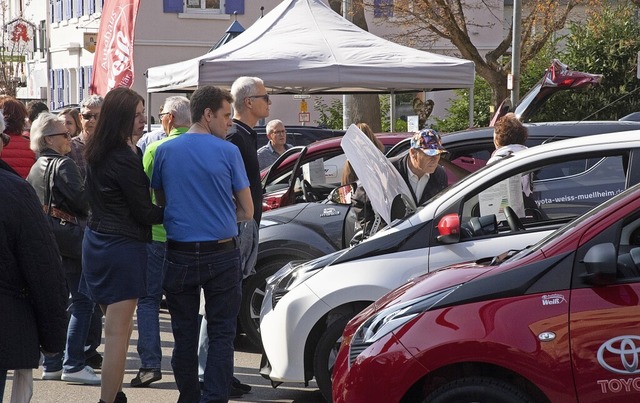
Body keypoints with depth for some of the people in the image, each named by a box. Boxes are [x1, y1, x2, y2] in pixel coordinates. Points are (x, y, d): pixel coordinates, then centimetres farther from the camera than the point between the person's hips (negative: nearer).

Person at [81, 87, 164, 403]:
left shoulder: (95, 154, 10)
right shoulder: (124, 158, -17)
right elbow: (145, 212, -13)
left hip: (96, 242, 9)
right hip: (123, 247, -9)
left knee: (118, 327, 16)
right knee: (118, 333, -6)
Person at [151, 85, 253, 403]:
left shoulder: (165, 151, 2)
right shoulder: (228, 152, -7)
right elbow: (247, 212, -1)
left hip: (180, 254, 3)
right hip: (222, 255, -2)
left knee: (184, 334, 12)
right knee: (221, 335, 3)